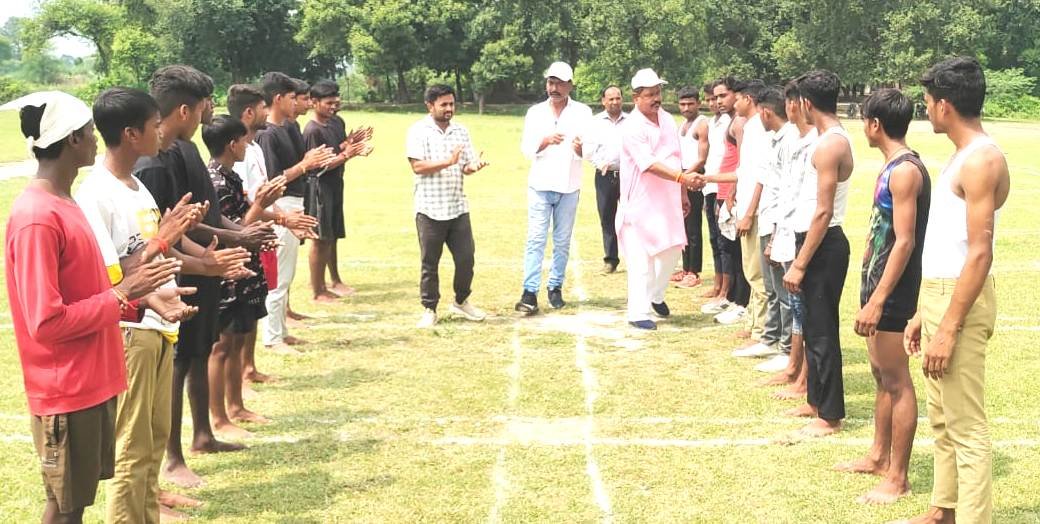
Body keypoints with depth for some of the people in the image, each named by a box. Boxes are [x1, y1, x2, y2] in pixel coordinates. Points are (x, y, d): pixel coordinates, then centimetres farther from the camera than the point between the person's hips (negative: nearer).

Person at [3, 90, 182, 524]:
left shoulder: (62, 204, 10)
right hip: (66, 392, -9)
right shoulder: (36, 218, -21)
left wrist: (140, 298, 3)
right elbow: (47, 323, -23)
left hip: (93, 382, 9)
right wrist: (122, 295, -17)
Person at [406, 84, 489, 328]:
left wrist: (474, 165, -14)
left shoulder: (461, 131, 10)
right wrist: (448, 162, -24)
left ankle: (461, 301, 27)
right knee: (430, 263, 5)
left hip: (458, 207, 4)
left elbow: (465, 167, 9)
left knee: (466, 258, 7)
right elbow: (417, 166, -14)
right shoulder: (418, 131, -5)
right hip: (430, 209, -4)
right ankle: (429, 310, 16)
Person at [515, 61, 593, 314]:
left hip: (569, 186, 1)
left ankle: (556, 288, 18)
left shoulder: (583, 112, 3)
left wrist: (581, 148, -27)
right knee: (536, 239, -8)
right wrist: (546, 141, -20)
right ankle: (530, 292, -11)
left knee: (562, 241, 8)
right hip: (540, 184, 0)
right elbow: (526, 148, -1)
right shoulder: (535, 112, 6)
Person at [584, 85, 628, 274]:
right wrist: (600, 163, -12)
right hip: (605, 176, 1)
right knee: (607, 218, 4)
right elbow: (588, 148, 4)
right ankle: (610, 259, 14)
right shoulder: (595, 122, 8)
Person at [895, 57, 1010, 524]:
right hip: (937, 293, 10)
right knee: (942, 418, 18)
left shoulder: (981, 160, -16)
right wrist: (924, 314, 18)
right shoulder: (963, 155, 15)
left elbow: (980, 252, -21)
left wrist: (948, 328, -23)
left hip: (960, 299, -10)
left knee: (966, 426, -5)